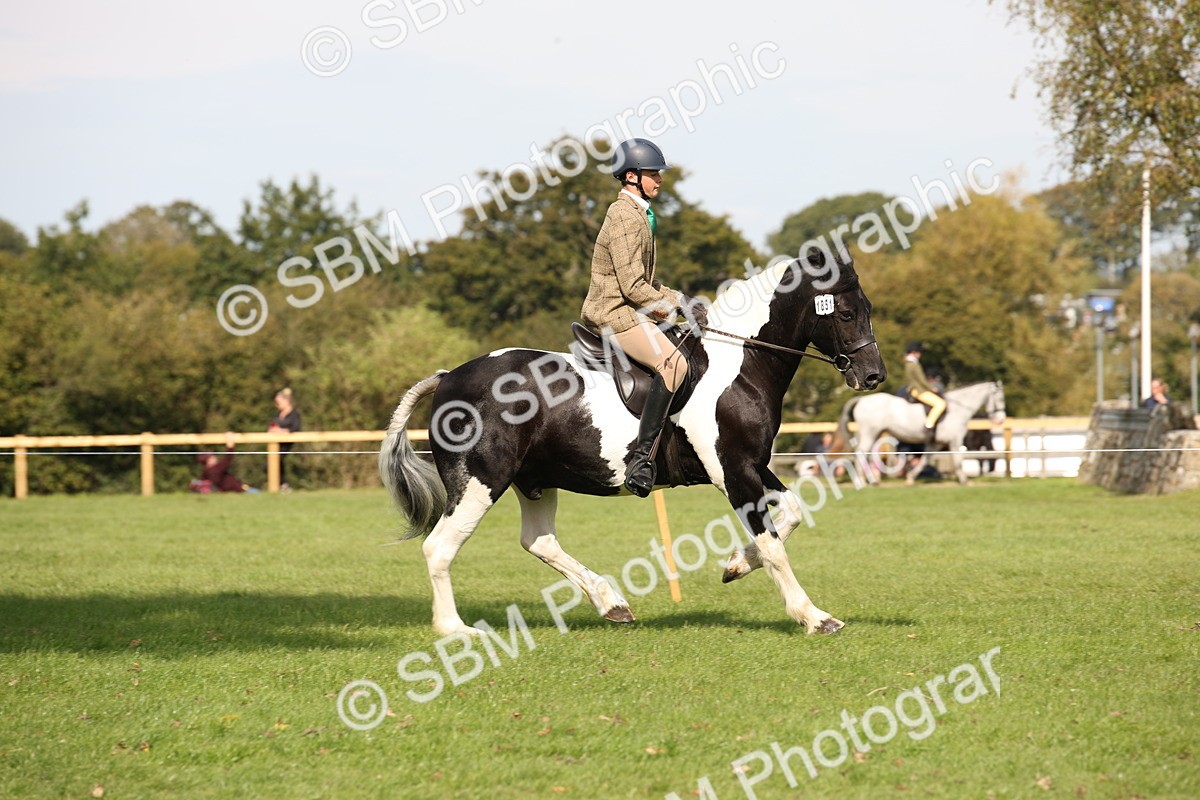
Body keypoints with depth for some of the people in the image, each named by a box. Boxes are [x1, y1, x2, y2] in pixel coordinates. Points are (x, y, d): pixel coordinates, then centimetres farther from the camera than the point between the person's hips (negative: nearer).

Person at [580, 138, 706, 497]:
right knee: (673, 363, -28)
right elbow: (633, 286, -20)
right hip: (615, 314, -11)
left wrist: (679, 299, 9)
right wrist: (678, 308, -11)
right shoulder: (625, 217, -14)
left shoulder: (638, 214, 19)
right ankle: (641, 457, -33)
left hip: (628, 311, 11)